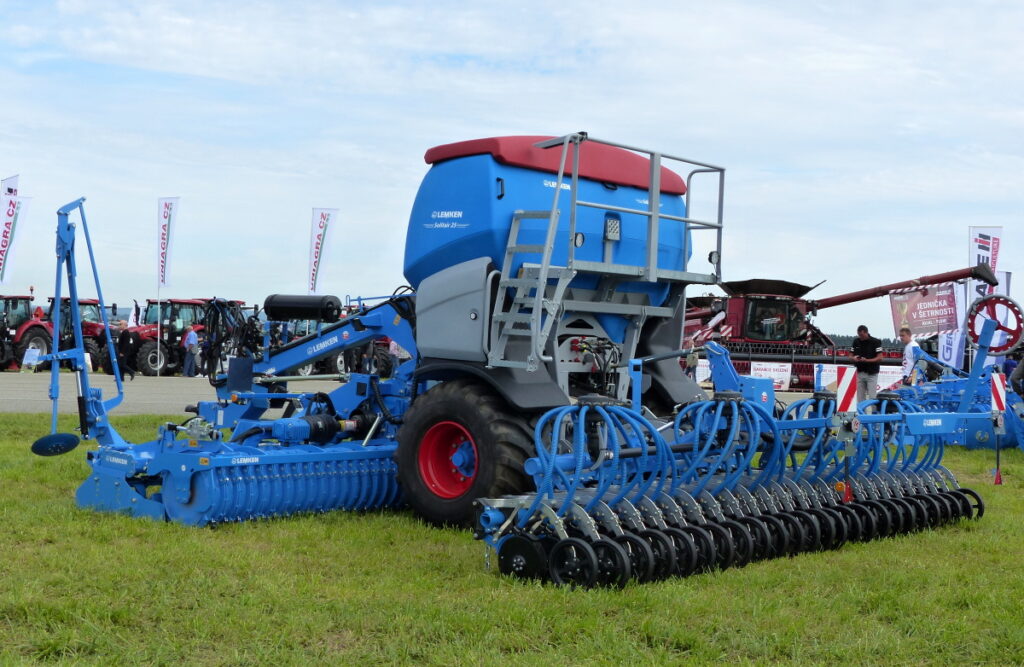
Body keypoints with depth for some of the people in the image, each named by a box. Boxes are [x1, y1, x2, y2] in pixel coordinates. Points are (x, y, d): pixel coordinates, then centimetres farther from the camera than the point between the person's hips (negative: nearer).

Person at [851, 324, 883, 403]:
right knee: (860, 397, 6)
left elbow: (879, 358, -11)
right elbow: (852, 355, 13)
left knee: (872, 397, -6)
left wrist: (867, 360, -24)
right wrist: (854, 358, -11)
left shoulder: (875, 342, -8)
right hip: (860, 372, 5)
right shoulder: (856, 341, 7)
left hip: (871, 373, -5)